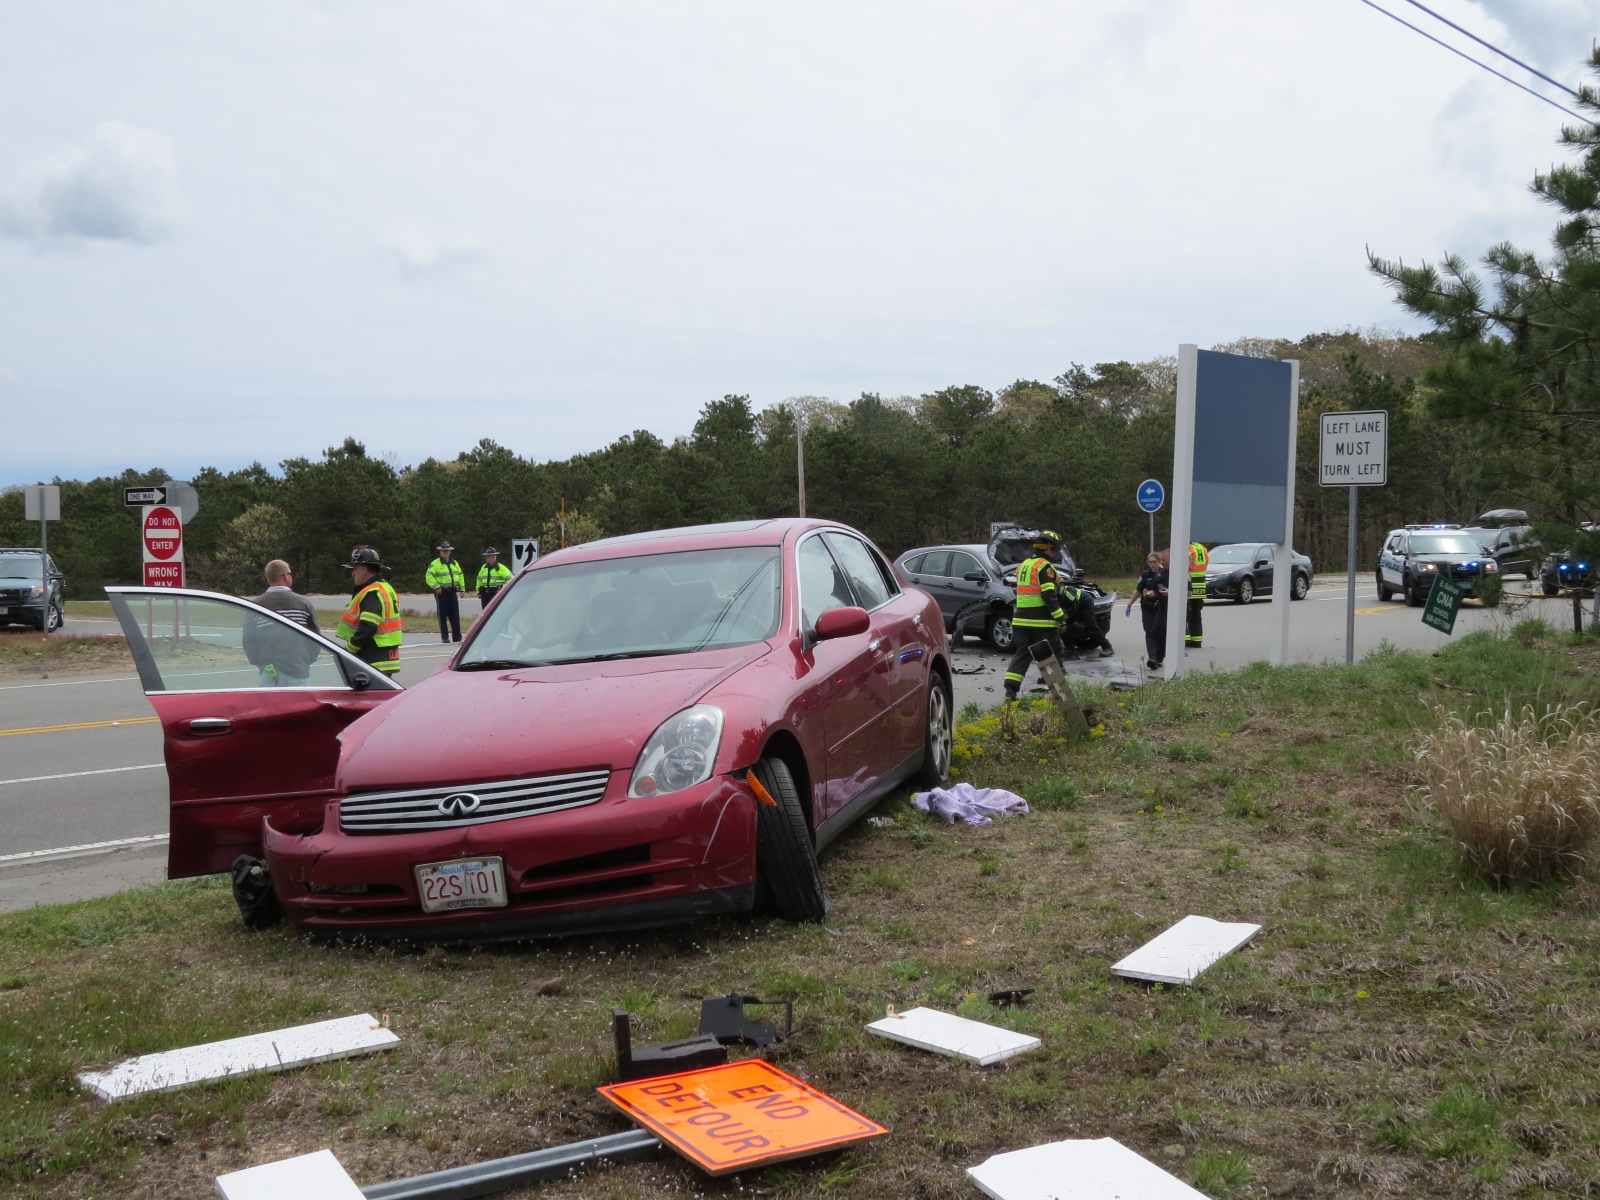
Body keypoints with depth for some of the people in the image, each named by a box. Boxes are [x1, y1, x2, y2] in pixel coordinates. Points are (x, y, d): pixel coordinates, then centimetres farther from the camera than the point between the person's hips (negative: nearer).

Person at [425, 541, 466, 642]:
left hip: (453, 592, 5)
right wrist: (436, 587, -18)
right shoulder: (435, 564, -4)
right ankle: (445, 637, 4)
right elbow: (429, 577, -11)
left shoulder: (454, 563, 15)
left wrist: (462, 588, 15)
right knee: (442, 616, -1)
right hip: (441, 593, -5)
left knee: (455, 615, 5)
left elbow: (460, 576, 20)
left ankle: (457, 637, 11)